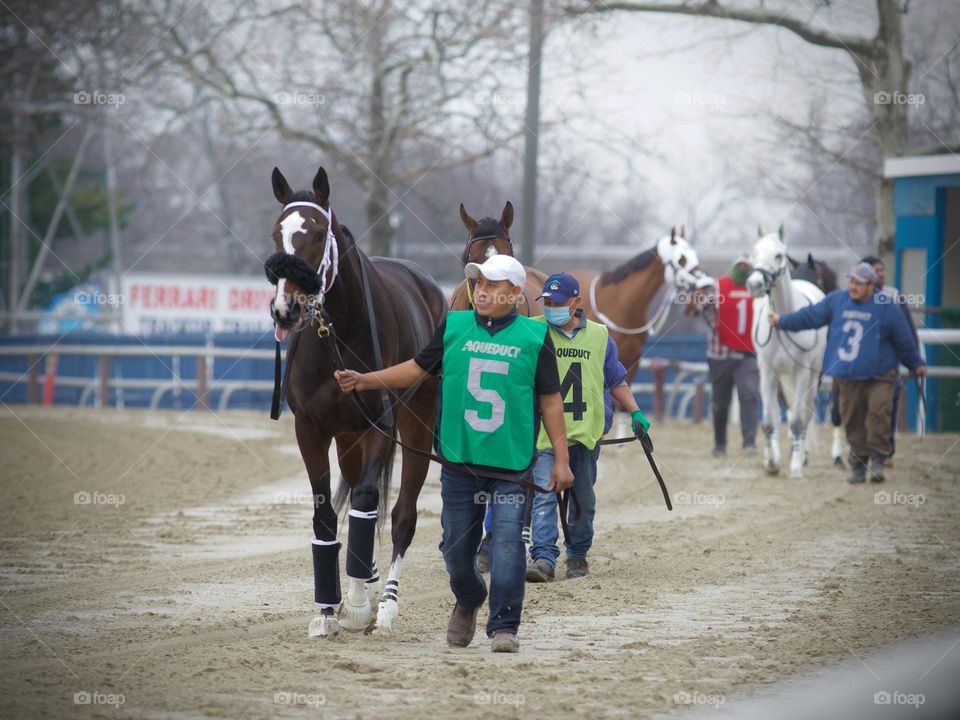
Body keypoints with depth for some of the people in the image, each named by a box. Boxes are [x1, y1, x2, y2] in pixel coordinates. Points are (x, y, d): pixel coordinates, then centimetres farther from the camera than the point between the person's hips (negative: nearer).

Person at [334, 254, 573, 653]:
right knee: (456, 545, 9)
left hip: (512, 465, -2)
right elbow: (418, 368, 14)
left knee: (507, 541, -10)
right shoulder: (454, 327, 6)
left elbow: (550, 400, 3)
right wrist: (364, 380, 4)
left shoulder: (535, 336, 0)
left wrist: (561, 459, 1)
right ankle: (468, 602, 36)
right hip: (458, 460, 3)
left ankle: (504, 626, -2)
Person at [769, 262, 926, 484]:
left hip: (878, 376, -3)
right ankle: (859, 465, 14)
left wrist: (916, 364, 12)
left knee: (879, 412, -20)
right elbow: (810, 316, 15)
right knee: (852, 421, 4)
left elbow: (903, 340, 5)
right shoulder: (836, 301, 5)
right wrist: (782, 321, 18)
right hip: (848, 379, 3)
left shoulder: (886, 309, -4)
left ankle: (877, 460, -12)